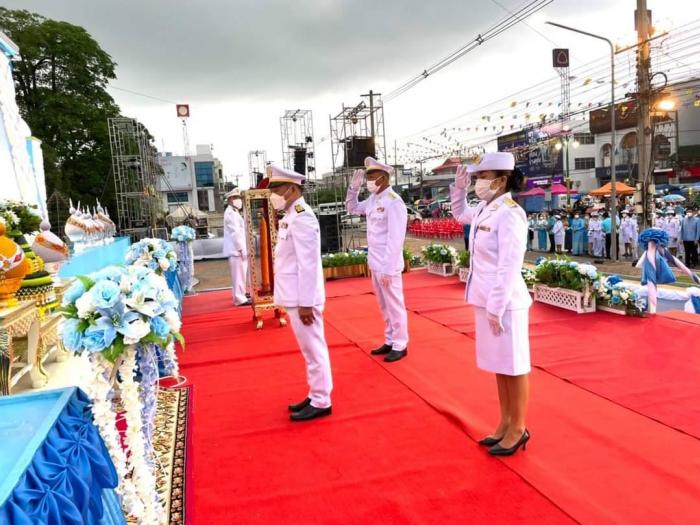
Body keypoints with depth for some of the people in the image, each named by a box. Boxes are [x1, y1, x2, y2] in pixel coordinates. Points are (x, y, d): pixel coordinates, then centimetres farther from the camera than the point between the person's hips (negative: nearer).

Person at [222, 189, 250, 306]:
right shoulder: (231, 213, -15)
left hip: (237, 249, 11)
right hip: (237, 249, -11)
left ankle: (240, 295, 30)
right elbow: (235, 233, -20)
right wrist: (242, 249, -19)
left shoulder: (233, 212, 19)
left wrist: (242, 248, 19)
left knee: (240, 274, 19)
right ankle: (240, 299, -5)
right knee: (239, 275, -8)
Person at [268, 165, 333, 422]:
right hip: (295, 297, 10)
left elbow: (308, 264, -22)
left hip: (302, 299, -10)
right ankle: (315, 396, 29)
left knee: (313, 349, 1)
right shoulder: (291, 216, 12)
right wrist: (298, 300, 18)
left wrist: (305, 303, -21)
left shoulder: (301, 217, -17)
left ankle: (321, 403, 13)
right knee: (309, 350, 17)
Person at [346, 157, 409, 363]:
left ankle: (400, 346, 15)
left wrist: (388, 269, -20)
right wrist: (353, 187, 8)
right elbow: (352, 208, 25)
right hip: (375, 264, 8)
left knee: (395, 306, 3)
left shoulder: (393, 202, -16)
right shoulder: (372, 200, 8)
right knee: (385, 307, 17)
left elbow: (395, 240, -19)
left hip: (387, 266, -8)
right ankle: (390, 342, 29)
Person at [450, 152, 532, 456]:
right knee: (499, 364, 17)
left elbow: (509, 267, -20)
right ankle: (506, 422, 32)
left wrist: (496, 307, -20)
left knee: (513, 366, 5)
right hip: (487, 299, 9)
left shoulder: (509, 214, -17)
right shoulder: (485, 209, 8)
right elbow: (460, 214, 30)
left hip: (504, 302, -9)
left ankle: (518, 429, 21)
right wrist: (459, 189, 13)